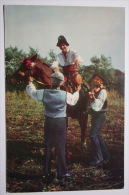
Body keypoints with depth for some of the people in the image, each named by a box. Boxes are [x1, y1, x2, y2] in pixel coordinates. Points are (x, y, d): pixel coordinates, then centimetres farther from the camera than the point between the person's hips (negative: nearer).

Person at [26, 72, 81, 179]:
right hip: (60, 123, -3)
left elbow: (32, 92, 9)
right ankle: (62, 172, 14)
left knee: (48, 147, 14)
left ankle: (47, 171, 23)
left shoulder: (44, 93, -9)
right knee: (61, 148, 6)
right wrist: (77, 91, 28)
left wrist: (30, 82, 28)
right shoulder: (65, 95, -13)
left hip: (48, 122, 3)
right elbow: (73, 100, 9)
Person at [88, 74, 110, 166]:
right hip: (95, 115, 9)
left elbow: (98, 104, -21)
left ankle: (98, 158, -5)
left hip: (100, 116, -9)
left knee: (93, 135, -13)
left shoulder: (102, 91, -14)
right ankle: (106, 155, 27)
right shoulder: (95, 90, 12)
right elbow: (92, 104, 10)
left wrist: (93, 97, -33)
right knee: (98, 135, 15)